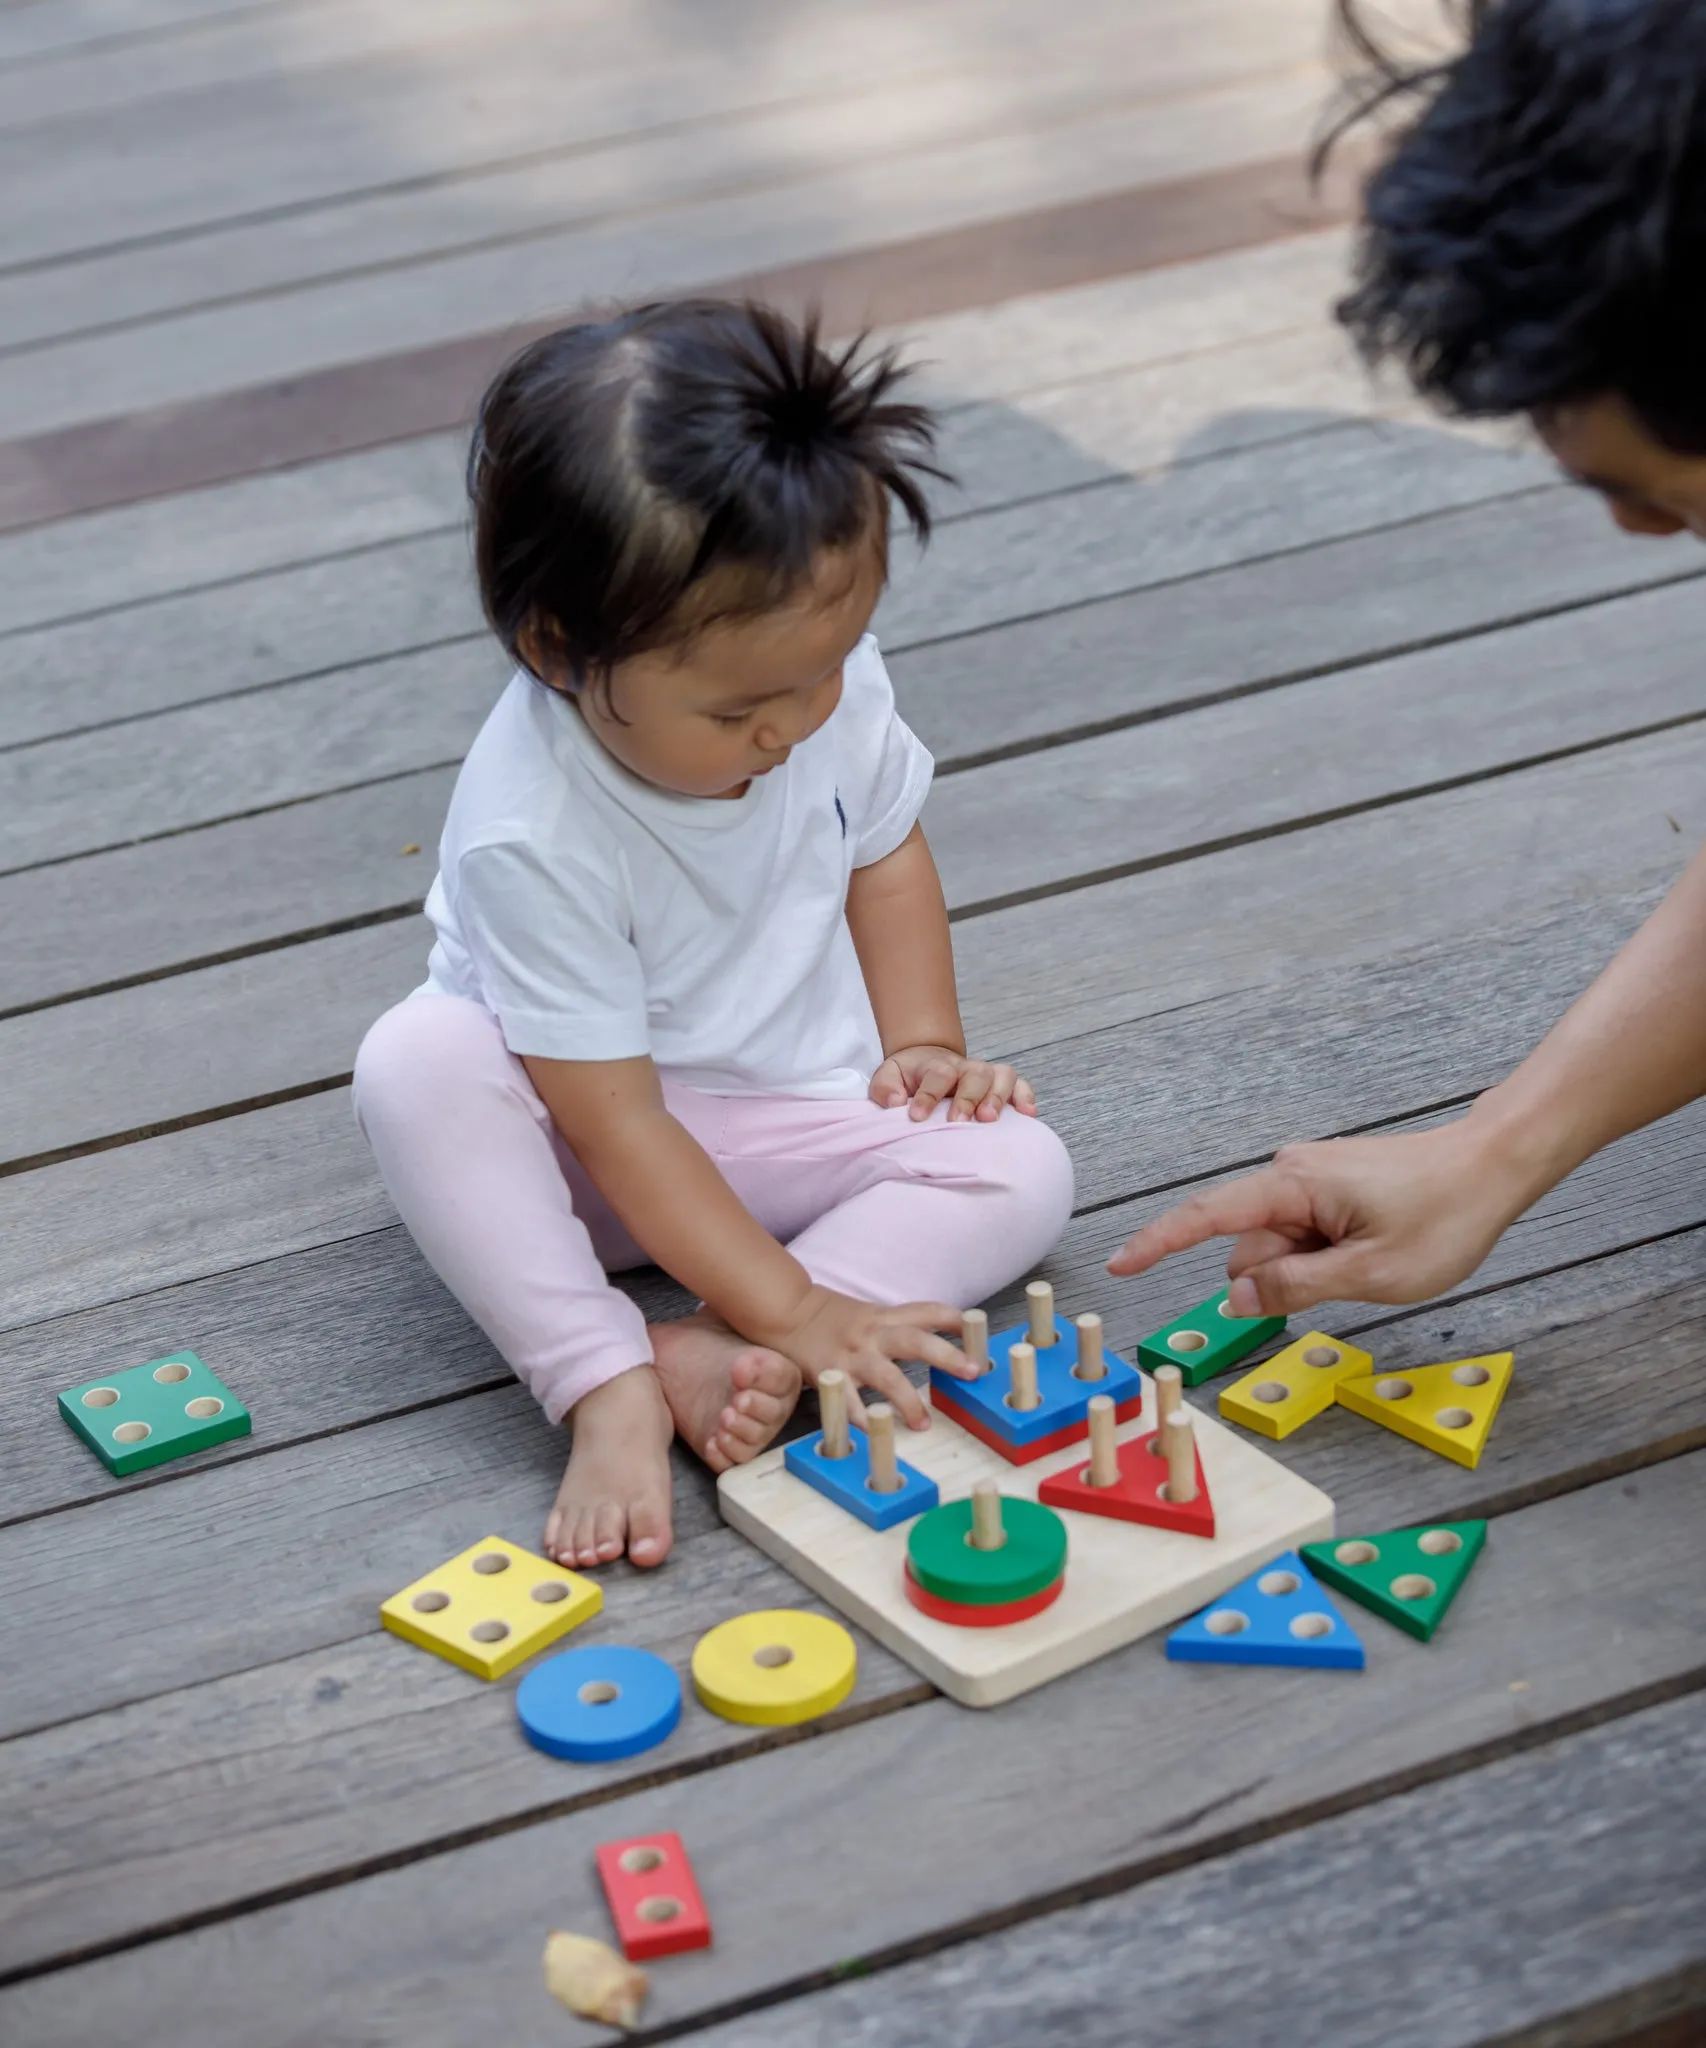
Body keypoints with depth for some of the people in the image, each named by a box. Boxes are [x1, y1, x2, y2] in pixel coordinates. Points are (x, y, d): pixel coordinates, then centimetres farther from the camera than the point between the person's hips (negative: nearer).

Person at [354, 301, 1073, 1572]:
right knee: (417, 1064, -34)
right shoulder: (531, 835, -31)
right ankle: (609, 1390, -31)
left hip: (802, 1108, 4)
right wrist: (794, 1306, -32)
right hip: (593, 1154, -4)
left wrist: (924, 1040, -5)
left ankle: (718, 1358, -29)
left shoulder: (829, 678, -15)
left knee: (1021, 1168, -19)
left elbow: (884, 848, 8)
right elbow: (615, 1120, -29)